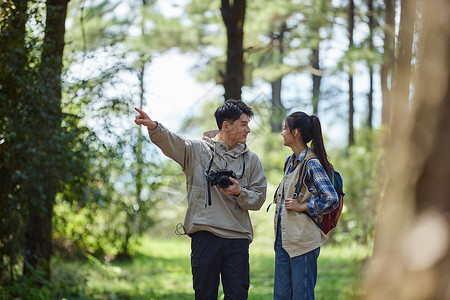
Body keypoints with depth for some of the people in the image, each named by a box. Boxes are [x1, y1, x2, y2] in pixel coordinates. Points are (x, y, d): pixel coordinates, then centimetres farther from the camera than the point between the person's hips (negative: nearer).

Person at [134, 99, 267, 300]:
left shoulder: (251, 160, 13)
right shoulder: (196, 150, 6)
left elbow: (258, 198, 11)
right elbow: (171, 142, -12)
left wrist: (239, 192, -10)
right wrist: (153, 127, -33)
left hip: (237, 239, 2)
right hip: (204, 236, -2)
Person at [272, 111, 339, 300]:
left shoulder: (312, 164, -13)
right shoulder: (290, 161, 14)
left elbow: (332, 199, -21)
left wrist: (302, 207, -14)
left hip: (303, 240, -9)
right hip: (283, 236, 9)